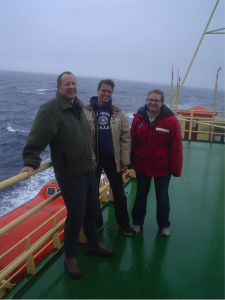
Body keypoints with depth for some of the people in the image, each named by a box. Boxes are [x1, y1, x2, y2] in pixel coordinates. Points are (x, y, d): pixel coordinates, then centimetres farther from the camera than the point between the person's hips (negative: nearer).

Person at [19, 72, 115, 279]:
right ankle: (70, 257, 26)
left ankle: (93, 245, 42)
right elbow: (36, 139, -23)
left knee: (92, 210, 19)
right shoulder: (50, 109, -17)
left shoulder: (78, 106, 9)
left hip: (88, 170, 8)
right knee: (76, 216, 2)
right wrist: (31, 163, -33)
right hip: (70, 175, -8)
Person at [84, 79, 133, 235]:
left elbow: (126, 137, -1)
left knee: (119, 193, 12)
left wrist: (125, 161, -5)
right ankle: (96, 223, 32)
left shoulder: (118, 113, 1)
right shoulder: (86, 111, -6)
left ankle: (124, 222, 30)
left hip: (112, 158, 2)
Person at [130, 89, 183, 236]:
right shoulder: (138, 118, -4)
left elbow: (176, 146, -11)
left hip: (162, 167, -2)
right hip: (142, 165, 2)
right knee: (141, 194, 18)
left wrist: (176, 168, -11)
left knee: (162, 197, 14)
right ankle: (137, 222, 37)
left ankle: (164, 225, 35)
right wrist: (130, 161, -1)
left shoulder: (171, 120, -12)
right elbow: (132, 141, -1)